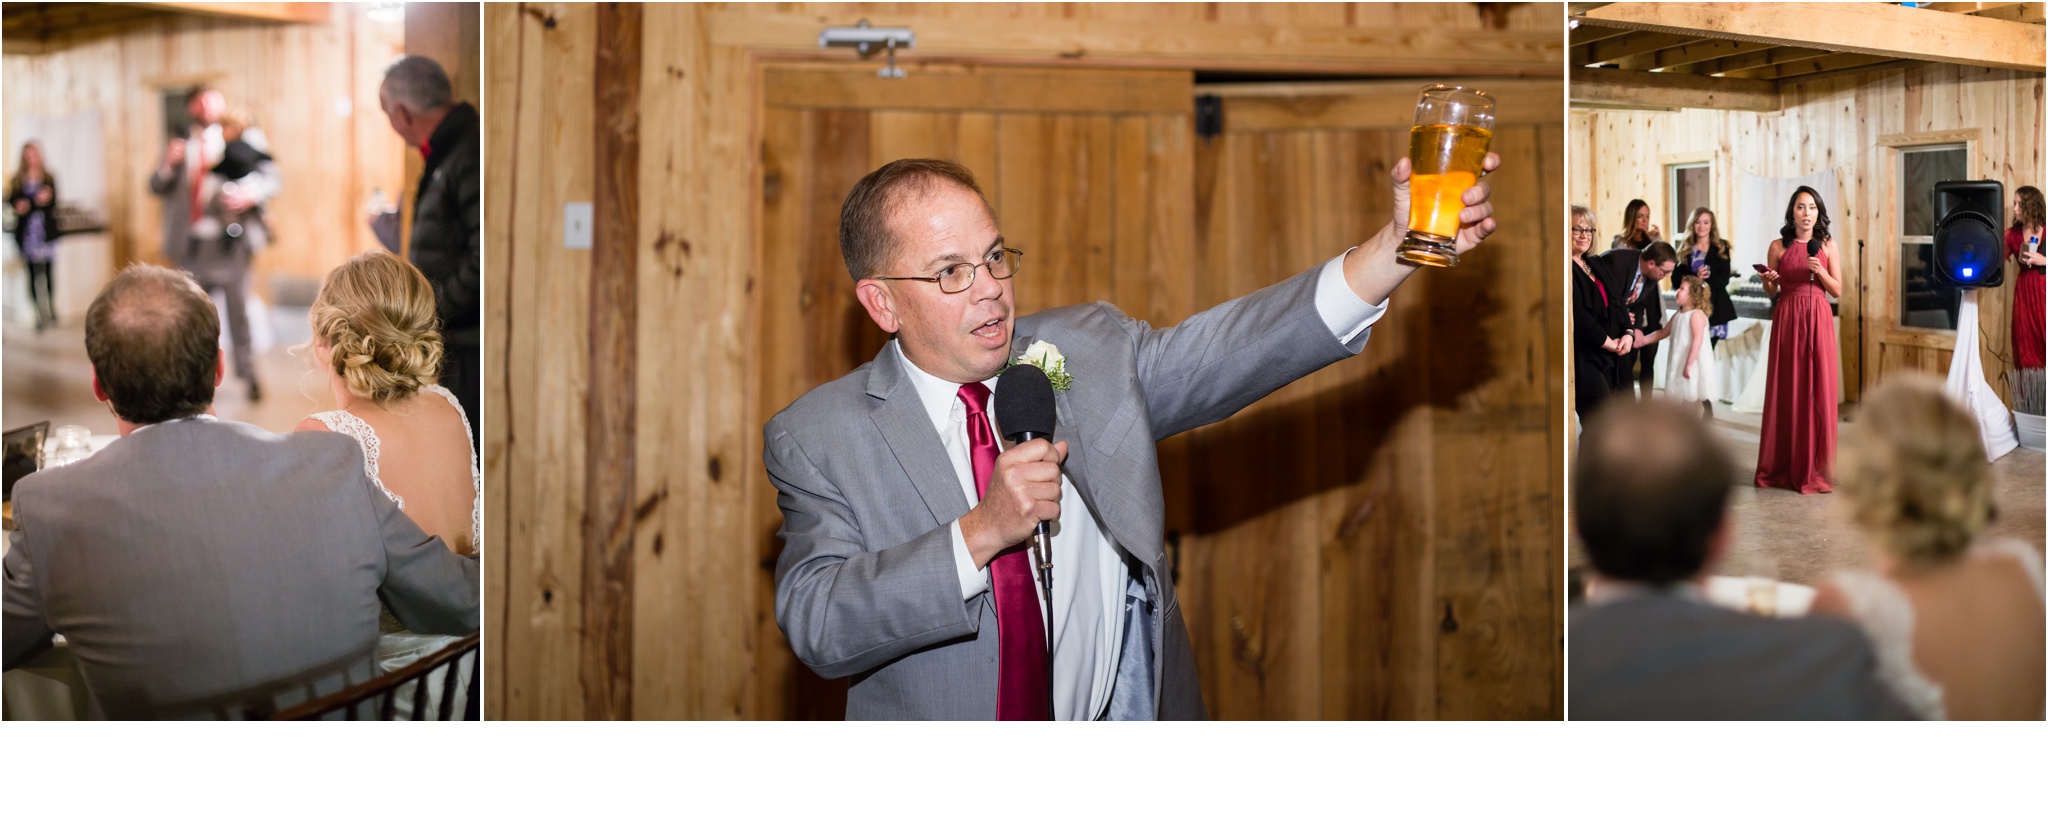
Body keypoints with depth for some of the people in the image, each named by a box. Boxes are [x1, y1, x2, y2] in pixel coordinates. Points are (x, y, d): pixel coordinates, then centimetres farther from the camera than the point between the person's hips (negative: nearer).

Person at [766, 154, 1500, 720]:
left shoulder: (1089, 352, 4)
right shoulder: (817, 440, -4)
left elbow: (1237, 349, -7)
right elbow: (816, 625, -15)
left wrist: (1397, 247, -20)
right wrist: (981, 532, -24)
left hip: (1129, 713, 3)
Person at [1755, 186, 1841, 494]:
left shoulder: (1828, 246, 5)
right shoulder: (1778, 246, 5)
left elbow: (1837, 290, 5)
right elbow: (1771, 292, 10)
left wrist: (1820, 272, -12)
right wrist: (1768, 281, -11)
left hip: (1817, 320, 0)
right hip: (1786, 319, 0)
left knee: (1818, 390, -2)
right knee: (1785, 390, 1)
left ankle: (1814, 469, 4)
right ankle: (1781, 468, 8)